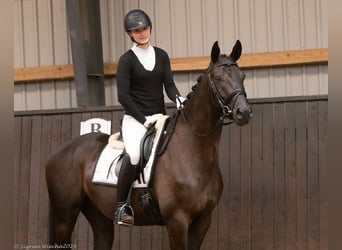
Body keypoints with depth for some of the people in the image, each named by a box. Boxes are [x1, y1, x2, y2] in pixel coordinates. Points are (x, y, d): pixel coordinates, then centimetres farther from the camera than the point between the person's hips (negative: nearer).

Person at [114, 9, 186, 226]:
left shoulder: (161, 56, 12)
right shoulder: (127, 60, -1)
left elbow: (169, 84, 3)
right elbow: (123, 96, -7)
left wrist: (178, 98, -19)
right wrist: (144, 119, -14)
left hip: (160, 117, 5)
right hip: (135, 119, -5)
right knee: (134, 154, -33)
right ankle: (121, 207, -23)